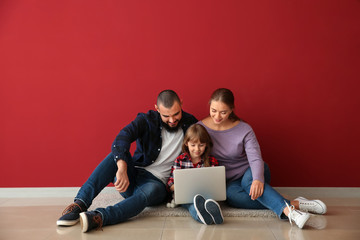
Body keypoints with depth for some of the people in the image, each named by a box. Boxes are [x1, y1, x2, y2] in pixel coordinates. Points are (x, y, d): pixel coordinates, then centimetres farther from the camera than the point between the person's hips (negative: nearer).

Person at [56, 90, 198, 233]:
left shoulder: (190, 124, -1)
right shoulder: (147, 120, -6)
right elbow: (123, 136, -25)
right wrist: (122, 168, -44)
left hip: (157, 182, -1)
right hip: (130, 177, 1)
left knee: (151, 190, -38)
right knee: (118, 155, -29)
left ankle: (98, 218, -56)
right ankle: (80, 204, -34)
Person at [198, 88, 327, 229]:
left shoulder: (244, 129, -10)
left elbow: (255, 158, -19)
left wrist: (257, 179, -39)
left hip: (249, 173, 0)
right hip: (228, 181, 0)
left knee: (248, 181, -37)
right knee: (231, 195, -35)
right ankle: (294, 204, -41)